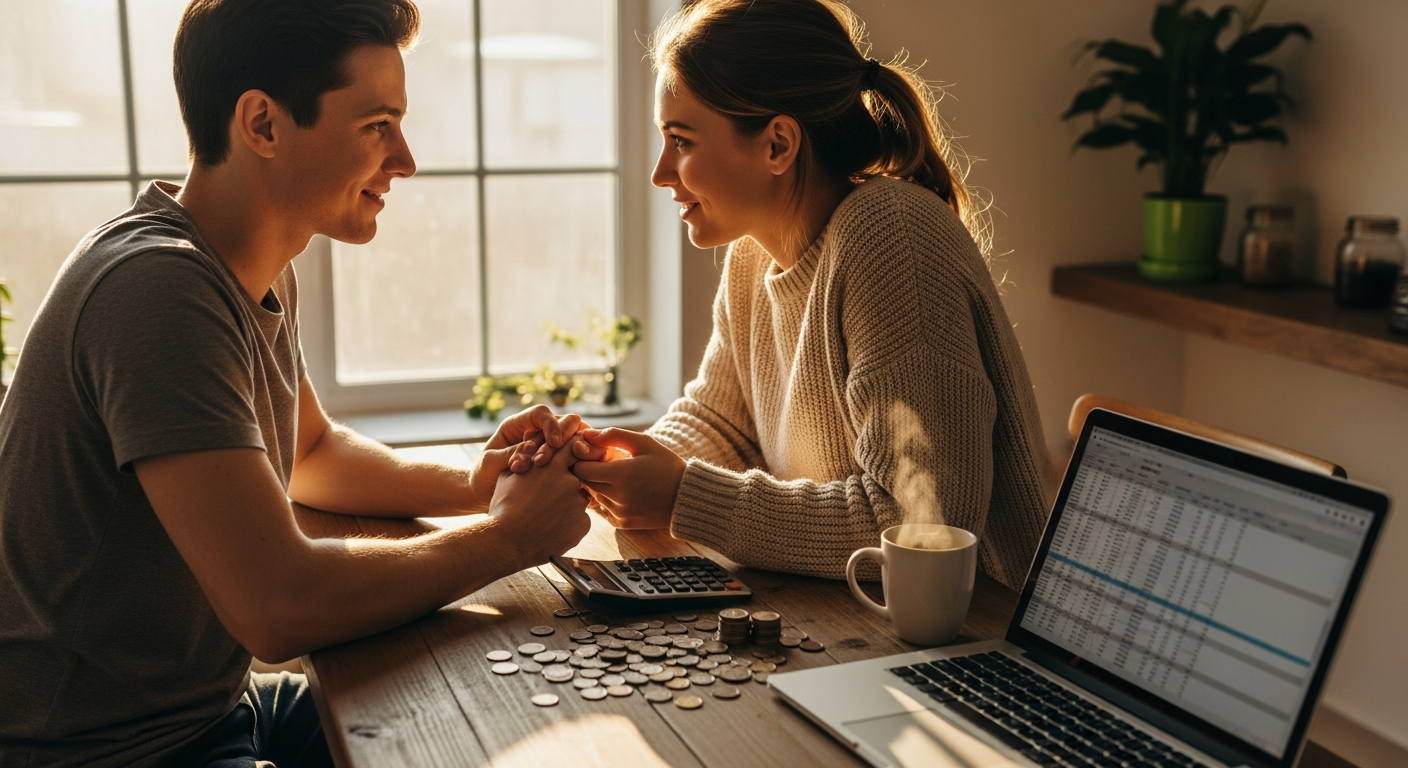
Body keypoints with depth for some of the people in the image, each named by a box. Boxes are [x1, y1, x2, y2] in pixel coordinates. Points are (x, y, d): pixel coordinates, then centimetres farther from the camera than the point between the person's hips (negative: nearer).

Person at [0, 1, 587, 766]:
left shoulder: (261, 272, 4)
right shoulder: (158, 288, -26)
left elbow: (312, 452, 20)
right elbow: (279, 606, -30)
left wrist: (469, 486, 2)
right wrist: (507, 536, -17)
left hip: (212, 704, 9)